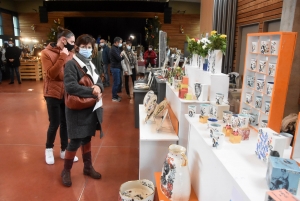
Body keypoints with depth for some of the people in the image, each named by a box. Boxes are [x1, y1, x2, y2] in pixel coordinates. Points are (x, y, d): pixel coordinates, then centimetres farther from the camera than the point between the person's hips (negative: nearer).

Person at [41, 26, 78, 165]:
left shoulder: (69, 54, 4)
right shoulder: (47, 53, -8)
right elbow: (51, 74, -20)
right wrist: (62, 57, -21)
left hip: (67, 93, 4)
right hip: (53, 94, -4)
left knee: (65, 123, 10)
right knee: (54, 124, 4)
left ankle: (64, 150, 27)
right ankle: (49, 149, 30)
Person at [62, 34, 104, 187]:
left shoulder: (91, 64, 12)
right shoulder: (71, 64, -13)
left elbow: (99, 82, 9)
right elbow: (70, 87, -25)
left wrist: (98, 87, -15)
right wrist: (92, 92, -22)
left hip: (90, 108, 7)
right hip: (77, 109, -7)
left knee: (87, 138, 17)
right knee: (76, 141, 0)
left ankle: (88, 167, 32)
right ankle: (66, 171, 21)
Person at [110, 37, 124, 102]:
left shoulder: (117, 48, 15)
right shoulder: (113, 49, -17)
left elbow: (122, 57, 12)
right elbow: (119, 58, -23)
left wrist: (121, 56, -10)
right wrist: (121, 55, -2)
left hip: (118, 67, 10)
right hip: (115, 68, -10)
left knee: (118, 82, 15)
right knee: (116, 82, -5)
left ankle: (115, 95, 26)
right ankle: (114, 97, 5)